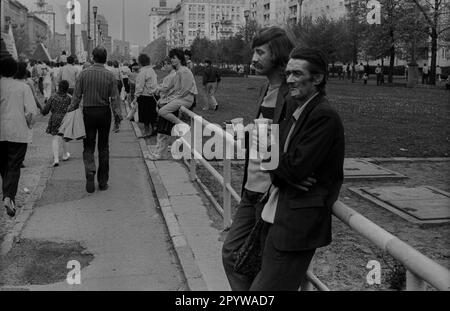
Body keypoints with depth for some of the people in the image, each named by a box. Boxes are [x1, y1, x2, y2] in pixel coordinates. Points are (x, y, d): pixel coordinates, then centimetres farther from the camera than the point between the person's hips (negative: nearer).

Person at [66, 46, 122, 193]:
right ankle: (102, 182, 15)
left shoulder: (84, 74, -4)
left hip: (88, 112, 0)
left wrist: (71, 109, 7)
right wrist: (117, 112, 0)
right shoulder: (110, 75, -5)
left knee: (88, 146, 9)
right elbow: (115, 98, -8)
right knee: (103, 147, 10)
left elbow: (77, 95, -3)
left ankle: (90, 172, -14)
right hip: (104, 112, 0)